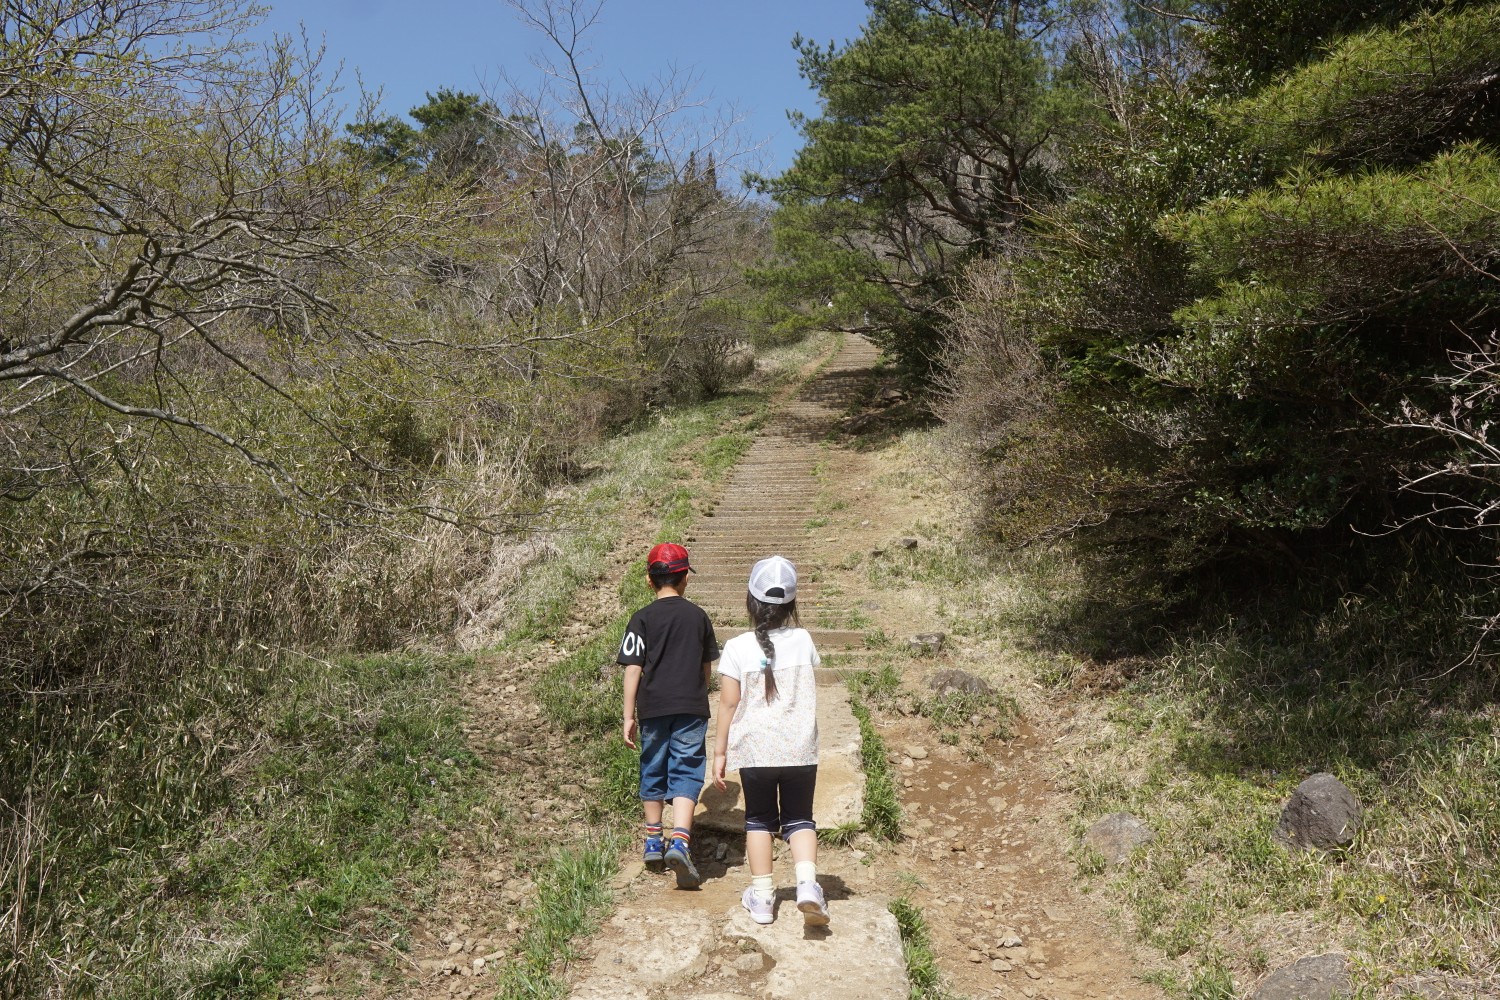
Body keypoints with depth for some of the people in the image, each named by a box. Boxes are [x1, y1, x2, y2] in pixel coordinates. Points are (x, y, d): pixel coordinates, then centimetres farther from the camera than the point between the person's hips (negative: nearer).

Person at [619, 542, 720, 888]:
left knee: (653, 773, 15)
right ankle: (679, 843, -19)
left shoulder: (642, 618, -2)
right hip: (691, 708, 0)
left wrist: (629, 716, -1)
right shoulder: (699, 616, 4)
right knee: (686, 775, -1)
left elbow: (633, 669, -6)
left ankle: (653, 843, 27)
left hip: (653, 708, 0)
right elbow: (707, 668, 12)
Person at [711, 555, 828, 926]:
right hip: (800, 749, 1)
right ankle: (807, 882, -7)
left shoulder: (738, 647, -7)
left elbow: (729, 703, -5)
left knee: (759, 819, 15)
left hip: (754, 749, -1)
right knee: (799, 817, 13)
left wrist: (720, 750, 3)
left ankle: (761, 895, 15)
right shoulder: (803, 640, -1)